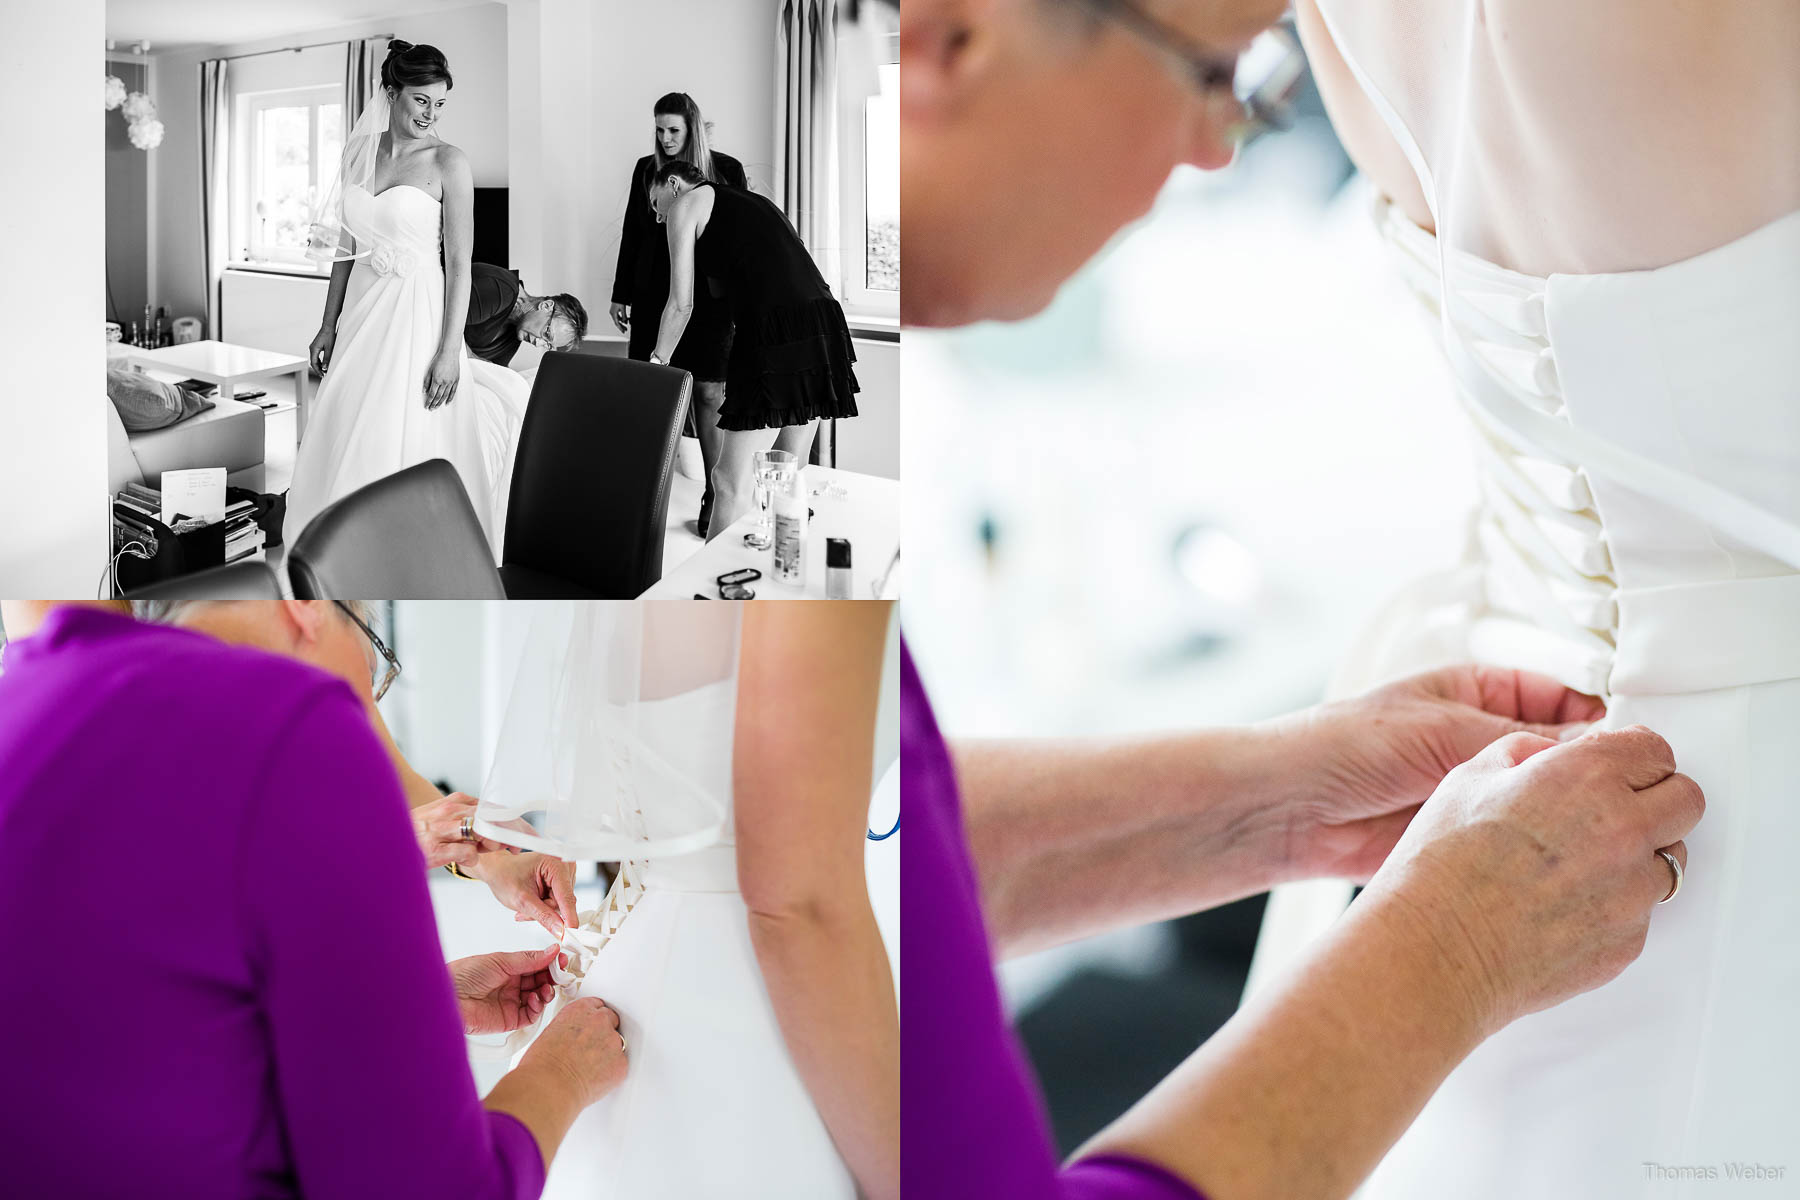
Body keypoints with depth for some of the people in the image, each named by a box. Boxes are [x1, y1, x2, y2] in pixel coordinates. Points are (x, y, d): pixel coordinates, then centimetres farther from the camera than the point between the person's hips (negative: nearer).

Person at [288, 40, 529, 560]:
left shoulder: (448, 163, -9)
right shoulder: (360, 152, 7)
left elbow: (459, 262, -11)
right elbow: (346, 248, 13)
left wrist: (450, 349, -17)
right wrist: (329, 325, 13)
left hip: (416, 316, -6)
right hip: (362, 314, 6)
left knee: (402, 446, -3)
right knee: (347, 442, 11)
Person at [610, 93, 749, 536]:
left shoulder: (727, 170, 1)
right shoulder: (646, 169, 9)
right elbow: (632, 234, 14)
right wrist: (621, 295, 13)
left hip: (709, 298, -3)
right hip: (654, 295, 3)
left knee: (708, 392, -5)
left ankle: (715, 495, -1)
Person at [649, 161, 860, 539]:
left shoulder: (686, 203, 10)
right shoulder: (754, 201, 30)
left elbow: (682, 304, 7)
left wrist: (656, 364, 20)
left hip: (774, 331, -8)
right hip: (824, 324, 8)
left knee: (732, 481, -3)